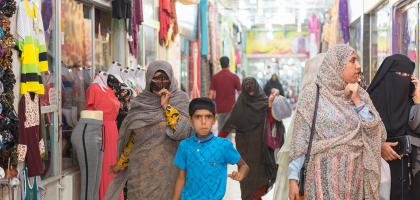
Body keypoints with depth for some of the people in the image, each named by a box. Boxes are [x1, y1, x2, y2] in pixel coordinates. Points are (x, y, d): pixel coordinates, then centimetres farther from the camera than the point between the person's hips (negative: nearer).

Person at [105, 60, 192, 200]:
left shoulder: (179, 100, -4)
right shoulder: (140, 101, 3)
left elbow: (183, 132, -17)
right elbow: (132, 138, 12)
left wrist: (166, 106, -17)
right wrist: (122, 162, 15)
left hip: (167, 168, -2)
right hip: (140, 169, 2)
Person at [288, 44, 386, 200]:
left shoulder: (360, 95, 8)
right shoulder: (312, 93, -4)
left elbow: (378, 134, 0)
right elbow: (300, 140, -5)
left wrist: (357, 101, -6)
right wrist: (293, 178, -10)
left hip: (355, 175, 4)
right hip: (325, 174, -4)